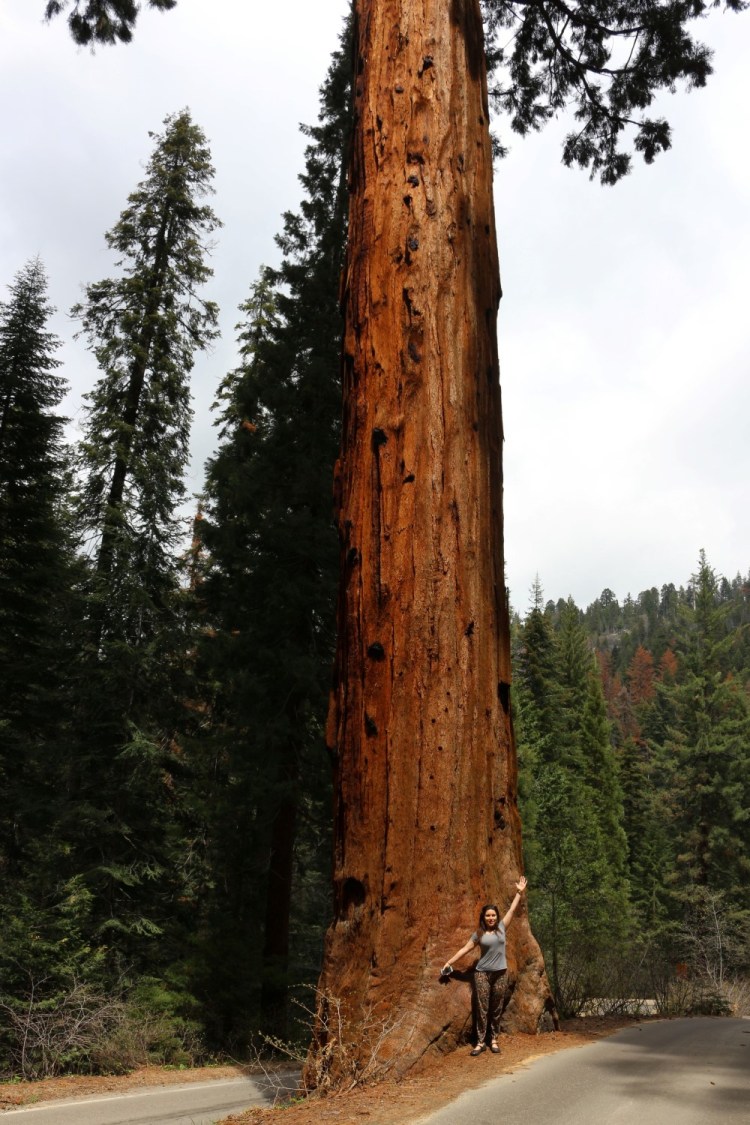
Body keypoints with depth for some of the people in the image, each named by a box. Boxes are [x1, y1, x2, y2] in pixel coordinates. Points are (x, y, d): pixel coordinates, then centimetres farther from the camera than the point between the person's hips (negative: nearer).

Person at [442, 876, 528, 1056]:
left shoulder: (501, 927, 3)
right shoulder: (479, 933, 1)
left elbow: (512, 909, 6)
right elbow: (465, 949, 5)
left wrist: (519, 893, 7)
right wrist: (449, 962, 3)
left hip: (500, 973, 1)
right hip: (482, 973, -1)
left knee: (496, 1008, 7)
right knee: (482, 1008, -2)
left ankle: (494, 1040, 16)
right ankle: (481, 1042, 2)